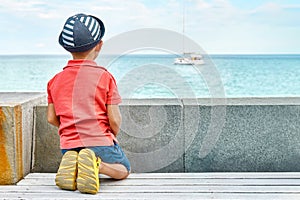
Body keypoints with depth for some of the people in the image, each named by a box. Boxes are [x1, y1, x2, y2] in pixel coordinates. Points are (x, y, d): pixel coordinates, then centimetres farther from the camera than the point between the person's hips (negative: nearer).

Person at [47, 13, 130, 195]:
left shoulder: (55, 80, 4)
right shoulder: (105, 77, -8)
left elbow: (52, 118, 8)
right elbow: (114, 120, -9)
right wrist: (113, 135, 13)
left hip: (69, 144, 4)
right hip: (101, 142, -4)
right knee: (124, 170, 21)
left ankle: (72, 165, -4)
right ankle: (97, 164, -13)